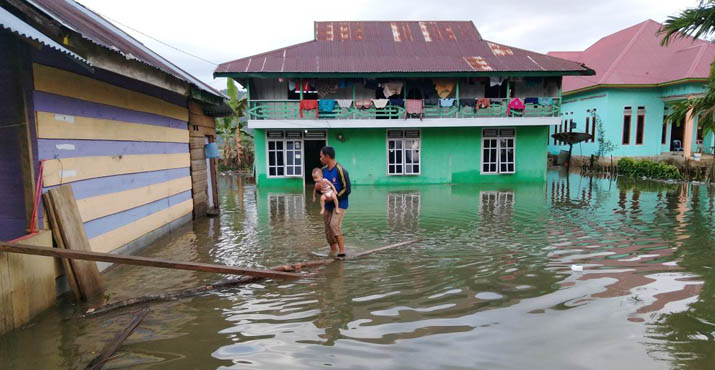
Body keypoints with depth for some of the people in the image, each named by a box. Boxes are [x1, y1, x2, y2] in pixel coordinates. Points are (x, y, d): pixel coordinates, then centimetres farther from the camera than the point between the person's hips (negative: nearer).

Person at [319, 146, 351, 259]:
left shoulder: (341, 170, -15)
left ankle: (342, 252, -15)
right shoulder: (324, 170, 6)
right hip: (328, 205, 7)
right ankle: (333, 250, 26)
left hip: (340, 204, -7)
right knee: (328, 229, 9)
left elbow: (347, 190, -14)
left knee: (335, 225, -22)